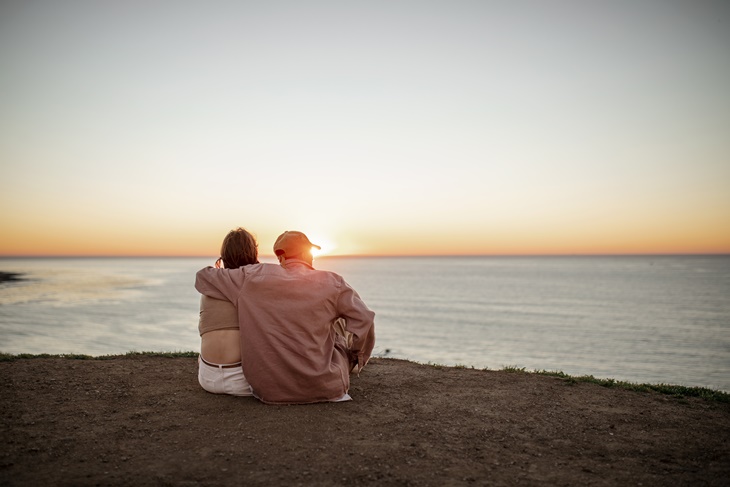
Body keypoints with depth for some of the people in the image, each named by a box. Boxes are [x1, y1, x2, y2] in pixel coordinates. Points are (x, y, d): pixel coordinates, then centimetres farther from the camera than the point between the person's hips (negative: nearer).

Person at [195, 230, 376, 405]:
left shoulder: (252, 277, -3)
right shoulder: (332, 283, -8)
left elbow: (203, 277, 6)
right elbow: (364, 321, -9)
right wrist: (357, 361, 9)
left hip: (268, 390, 2)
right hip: (323, 388, -2)